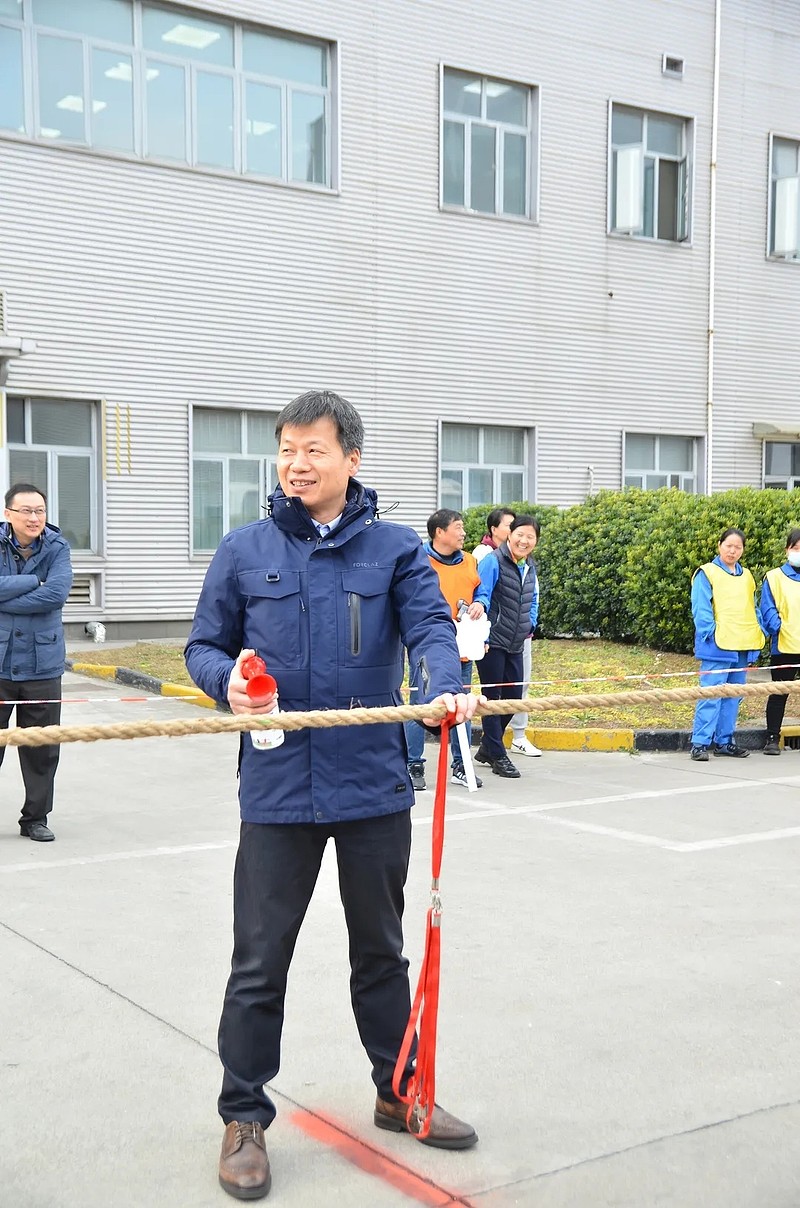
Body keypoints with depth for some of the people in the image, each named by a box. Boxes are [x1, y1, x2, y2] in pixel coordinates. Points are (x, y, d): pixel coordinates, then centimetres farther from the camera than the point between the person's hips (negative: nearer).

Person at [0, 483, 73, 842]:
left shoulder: (57, 548, 1)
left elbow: (56, 594, -14)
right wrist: (34, 581, -13)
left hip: (42, 665, 1)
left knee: (42, 750, 8)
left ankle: (35, 818, 22)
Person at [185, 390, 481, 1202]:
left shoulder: (394, 549, 3)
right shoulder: (245, 551, 3)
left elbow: (430, 625, -9)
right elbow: (204, 646, 8)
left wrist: (445, 687, -30)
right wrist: (228, 680, -15)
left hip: (373, 784, 1)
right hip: (277, 789, -1)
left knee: (381, 949, 18)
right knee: (260, 959, 5)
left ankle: (398, 1093, 36)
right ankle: (243, 1118, 21)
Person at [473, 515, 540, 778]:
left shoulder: (530, 567, 12)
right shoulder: (493, 562, -11)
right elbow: (481, 595, -16)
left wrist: (530, 624, 9)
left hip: (515, 645, 8)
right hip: (493, 644, -8)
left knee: (513, 698, 12)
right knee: (492, 697, 1)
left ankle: (487, 748, 29)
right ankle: (498, 756, 9)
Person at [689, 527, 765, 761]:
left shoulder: (746, 576, 18)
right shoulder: (706, 573, -2)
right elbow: (701, 609, -8)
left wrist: (760, 631, 11)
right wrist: (710, 633, -17)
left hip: (743, 646, 7)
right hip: (718, 645, -7)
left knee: (733, 696, 10)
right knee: (711, 694, -10)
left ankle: (724, 741, 17)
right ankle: (700, 743, -8)